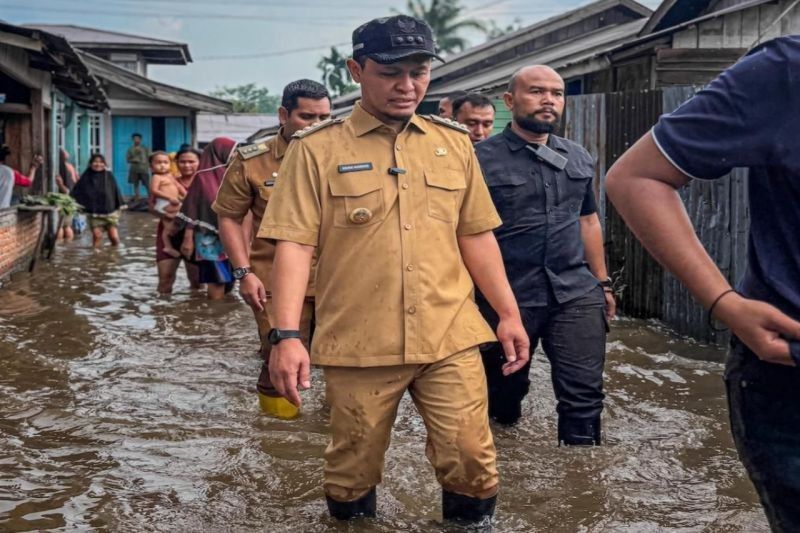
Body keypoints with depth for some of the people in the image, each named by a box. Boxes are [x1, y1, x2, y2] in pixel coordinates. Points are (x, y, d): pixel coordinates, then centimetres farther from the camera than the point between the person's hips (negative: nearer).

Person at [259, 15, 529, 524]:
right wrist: (287, 334, -18)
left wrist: (509, 314, 11)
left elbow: (476, 236, 14)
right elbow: (294, 243, -9)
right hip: (358, 344, -2)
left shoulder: (455, 143, 9)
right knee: (354, 470, 11)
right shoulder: (317, 148, -3)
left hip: (450, 337, 3)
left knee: (472, 462, 1)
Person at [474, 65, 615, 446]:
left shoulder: (578, 158, 11)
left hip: (577, 294, 3)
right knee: (504, 390, 13)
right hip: (507, 297, -3)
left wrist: (602, 282, 18)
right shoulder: (482, 159, -6)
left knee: (584, 394, -3)